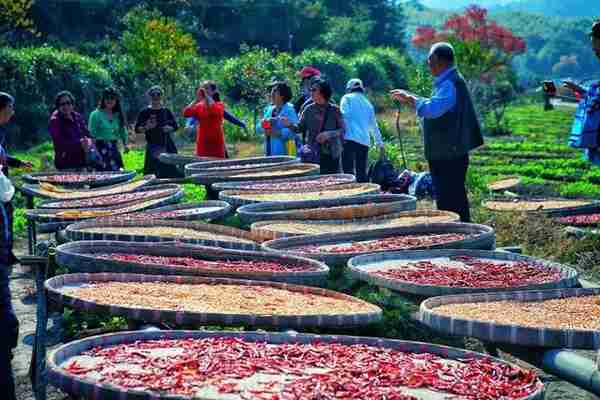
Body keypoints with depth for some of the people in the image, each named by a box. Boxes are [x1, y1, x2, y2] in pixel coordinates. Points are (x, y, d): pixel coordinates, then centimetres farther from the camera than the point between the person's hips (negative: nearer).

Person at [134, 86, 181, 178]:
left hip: (167, 145, 3)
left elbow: (175, 126, 14)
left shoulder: (166, 111, 10)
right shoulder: (145, 112, 3)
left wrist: (169, 128, -7)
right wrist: (146, 128, -17)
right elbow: (137, 129, 2)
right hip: (153, 147, -3)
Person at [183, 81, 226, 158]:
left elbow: (215, 111, -25)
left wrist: (207, 96, -22)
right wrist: (196, 100, -10)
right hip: (202, 142, 3)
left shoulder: (219, 104, -1)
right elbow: (186, 113, -6)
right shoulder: (199, 106, 9)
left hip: (216, 142, -3)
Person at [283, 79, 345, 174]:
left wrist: (328, 134, -17)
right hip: (313, 154, 1)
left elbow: (342, 130, -1)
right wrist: (290, 124, -11)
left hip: (331, 154, -1)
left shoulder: (334, 110, -1)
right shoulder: (309, 109, 5)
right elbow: (300, 128, 8)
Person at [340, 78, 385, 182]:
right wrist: (380, 144, 32)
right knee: (362, 173, 8)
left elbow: (345, 116, -9)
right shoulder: (368, 104, 24)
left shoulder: (347, 98, 9)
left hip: (350, 138, -5)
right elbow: (374, 127, 27)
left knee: (348, 171, -11)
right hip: (365, 141, 6)